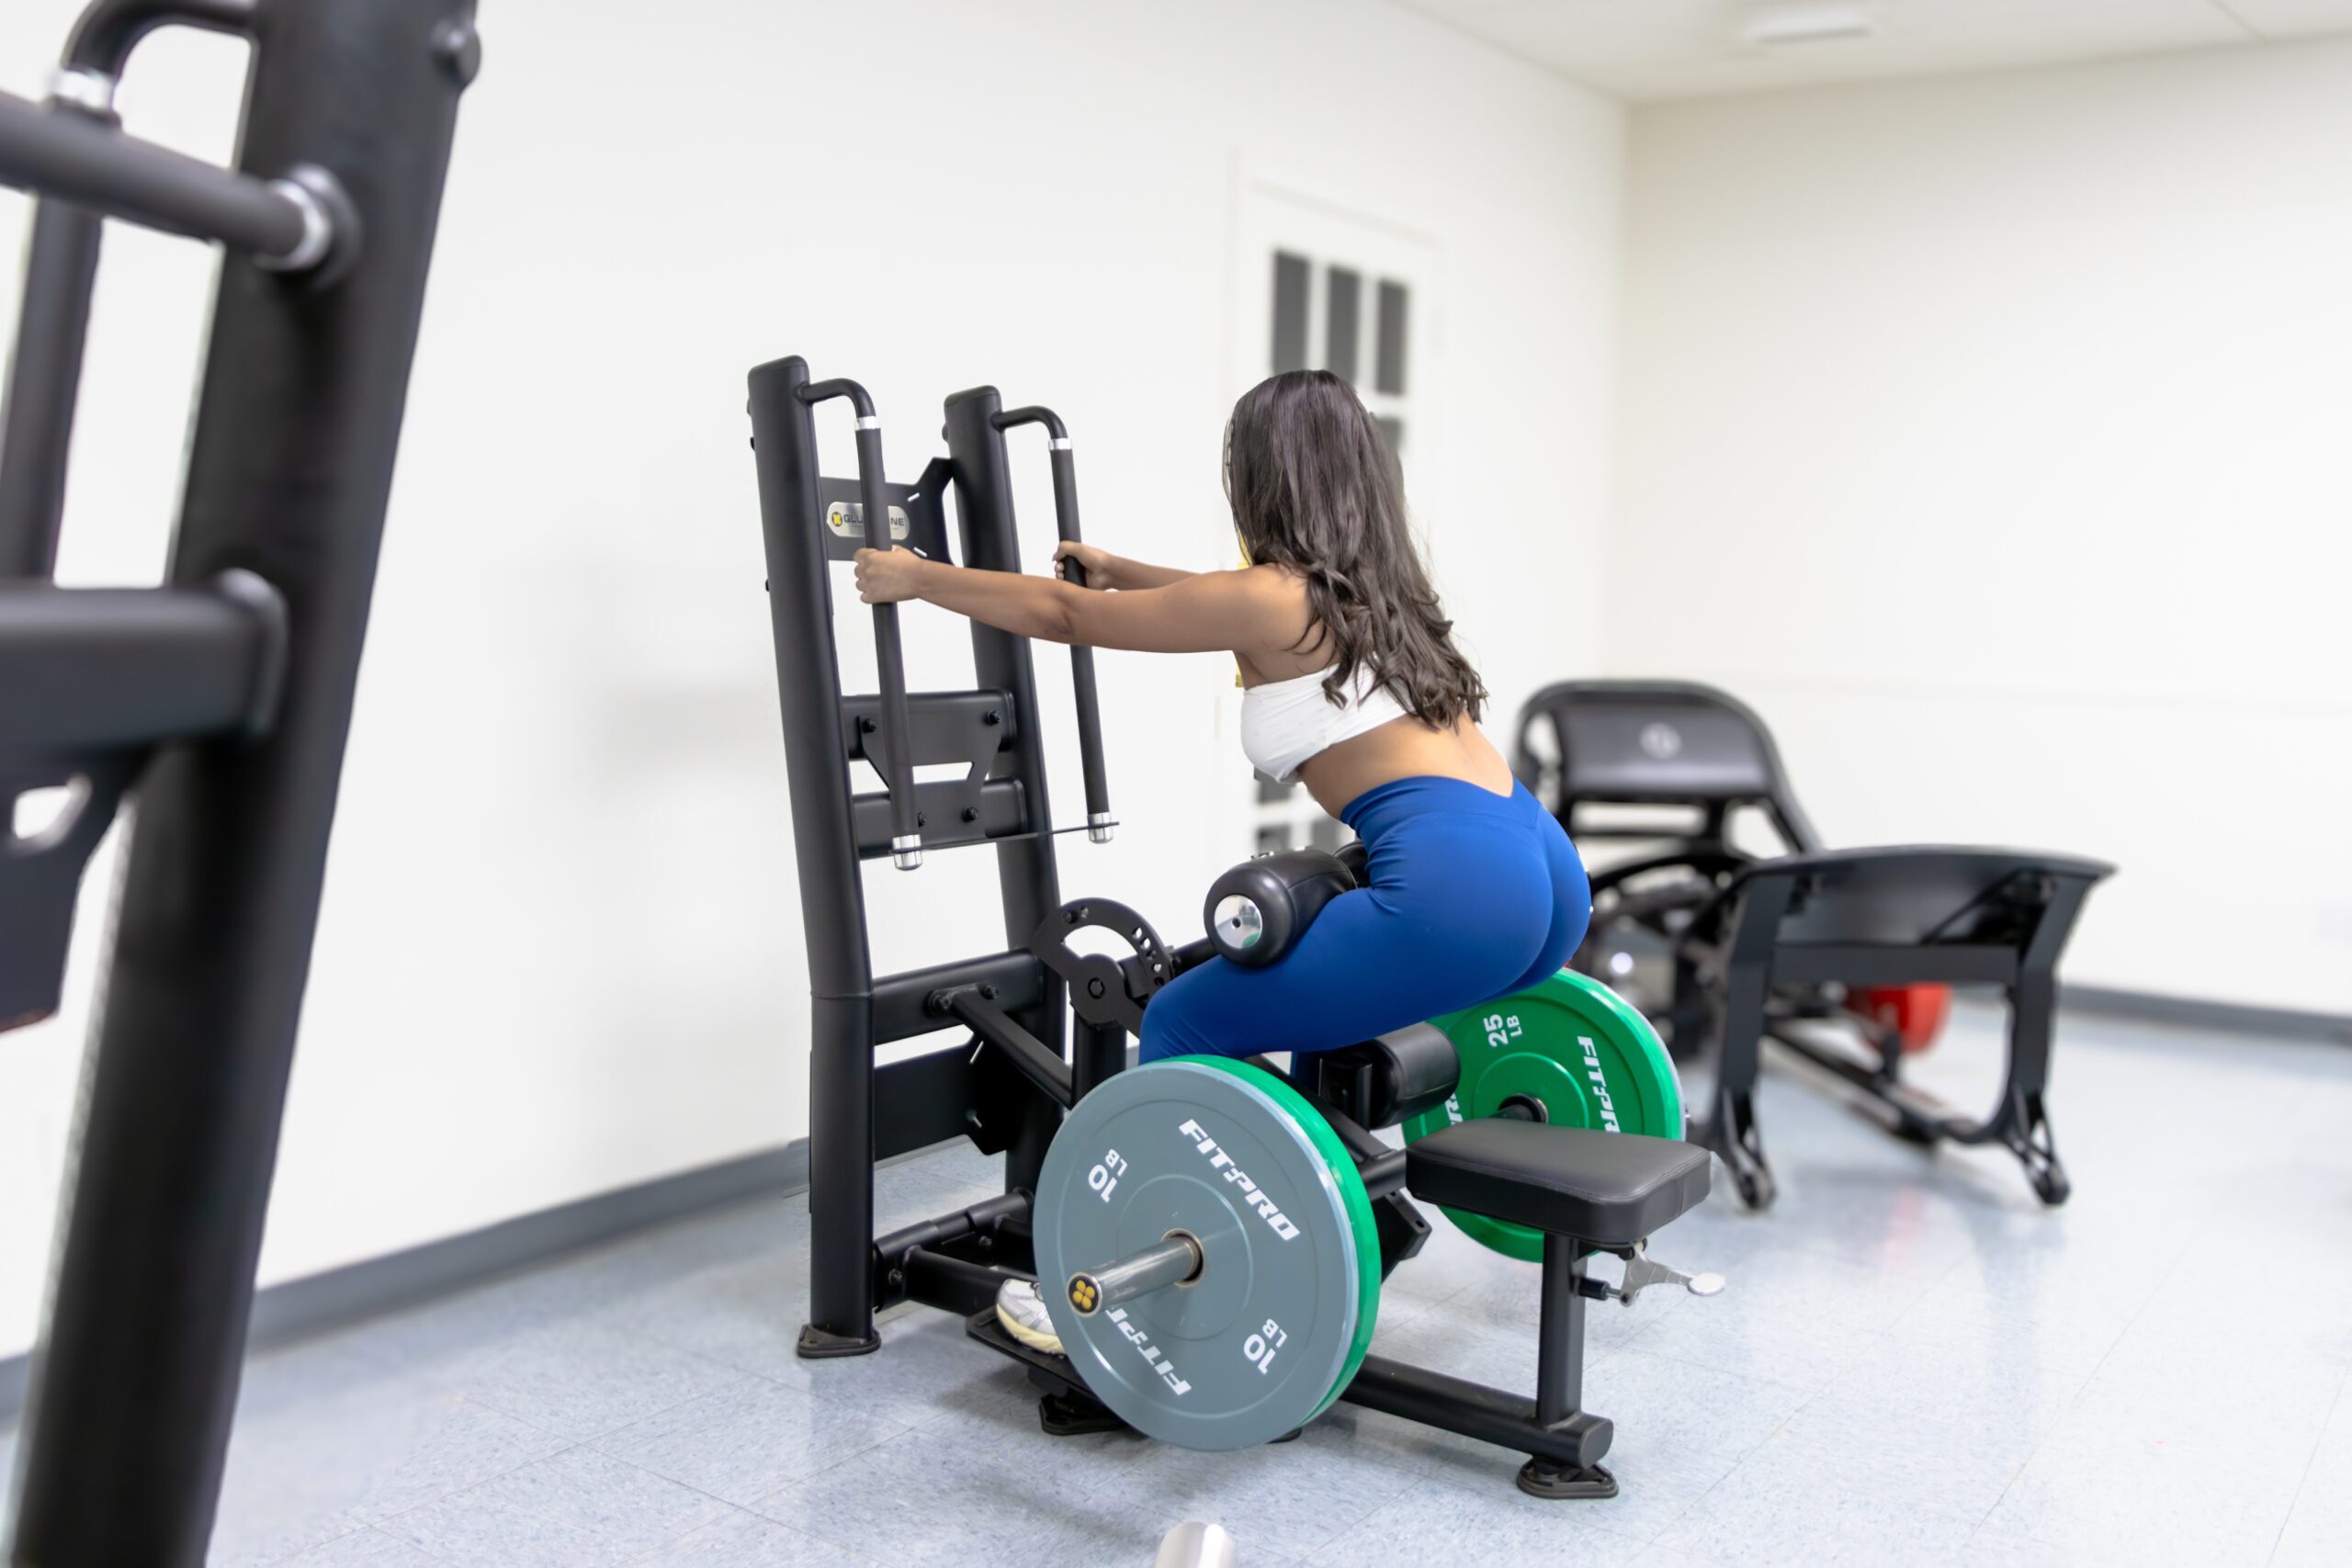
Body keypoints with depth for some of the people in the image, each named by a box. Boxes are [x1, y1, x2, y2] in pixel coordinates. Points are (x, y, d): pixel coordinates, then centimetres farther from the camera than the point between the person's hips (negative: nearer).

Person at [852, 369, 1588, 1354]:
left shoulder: (1274, 599, 0)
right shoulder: (1374, 588, 22)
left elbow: (1064, 616, 9)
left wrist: (914, 578, 23)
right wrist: (1119, 569, 57)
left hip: (1452, 891, -9)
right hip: (1550, 878, 9)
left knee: (1187, 1027, 6)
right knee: (1329, 1013, 32)